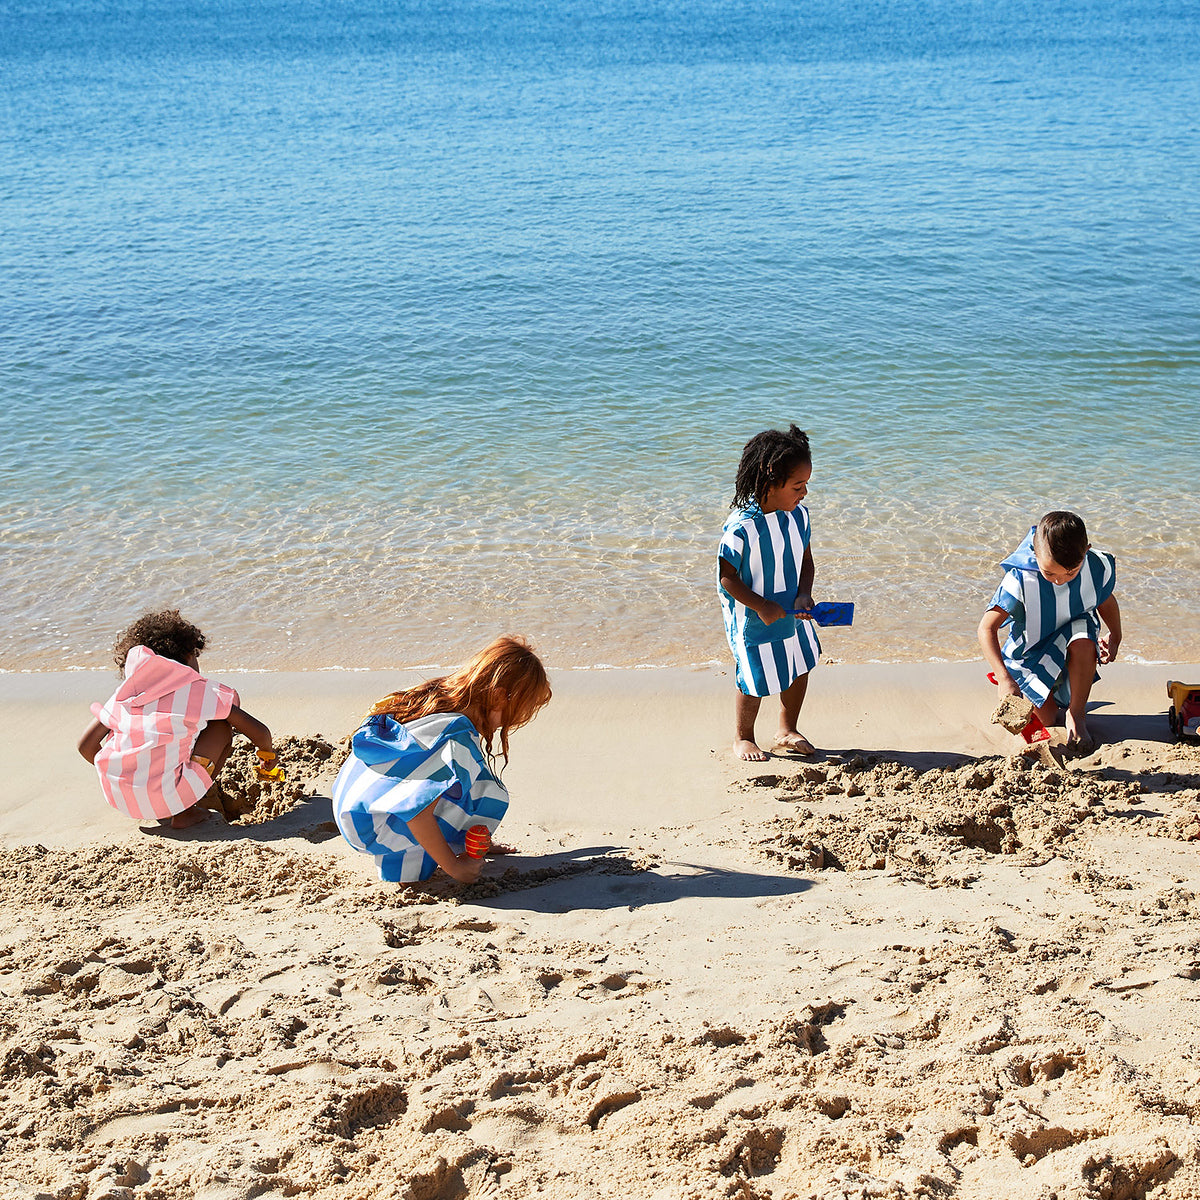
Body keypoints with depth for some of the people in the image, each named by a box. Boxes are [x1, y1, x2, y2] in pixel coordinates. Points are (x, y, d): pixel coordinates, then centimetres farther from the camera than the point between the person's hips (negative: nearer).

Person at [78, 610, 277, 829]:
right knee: (224, 724, 14)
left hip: (117, 799, 5)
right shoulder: (198, 690, 2)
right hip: (167, 797, -5)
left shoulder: (124, 692, 13)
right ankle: (184, 812, 6)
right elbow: (260, 732, 6)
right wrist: (267, 752, 29)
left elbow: (86, 745, 14)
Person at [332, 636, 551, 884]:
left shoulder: (439, 693, 2)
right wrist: (454, 867, -15)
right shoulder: (459, 738, -25)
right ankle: (408, 858, -5)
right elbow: (417, 814, -28)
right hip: (369, 828, -9)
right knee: (490, 796, -15)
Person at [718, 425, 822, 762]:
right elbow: (727, 575, -20)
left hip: (792, 616, 6)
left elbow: (805, 559, 4)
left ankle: (787, 730, 41)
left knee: (800, 670, 18)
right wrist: (760, 606, -25)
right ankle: (743, 737, 32)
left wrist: (804, 594, -13)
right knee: (755, 683, 6)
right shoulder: (741, 527, -27)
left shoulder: (798, 515, -7)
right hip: (752, 620, -6)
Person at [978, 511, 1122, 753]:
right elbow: (987, 628, -29)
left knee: (1083, 638, -34)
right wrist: (1004, 678, -39)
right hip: (1030, 657, -1)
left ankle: (1077, 714, -14)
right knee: (1047, 720, -11)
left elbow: (1106, 600, 7)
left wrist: (1114, 637, -6)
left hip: (1072, 654, 2)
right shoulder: (1020, 580, -29)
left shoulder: (1097, 568, -18)